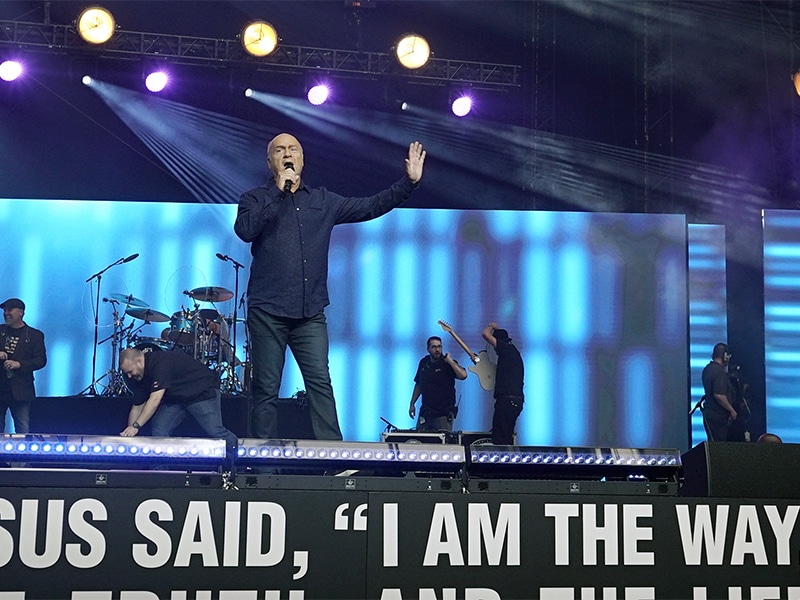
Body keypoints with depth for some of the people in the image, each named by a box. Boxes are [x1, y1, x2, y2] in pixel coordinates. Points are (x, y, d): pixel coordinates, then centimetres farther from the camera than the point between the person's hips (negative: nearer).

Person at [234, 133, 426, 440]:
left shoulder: (323, 201, 17)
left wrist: (410, 181, 6)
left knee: (320, 384, -6)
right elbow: (245, 230, -12)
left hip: (310, 313, 2)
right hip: (268, 311, -2)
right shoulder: (255, 199, 8)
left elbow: (371, 207, 15)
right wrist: (279, 191, -11)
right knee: (266, 390, -1)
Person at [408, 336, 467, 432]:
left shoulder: (448, 364, -8)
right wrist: (412, 404, 16)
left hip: (443, 414, -5)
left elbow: (463, 375, -26)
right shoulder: (423, 362, 8)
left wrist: (449, 360, -21)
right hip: (425, 413, 5)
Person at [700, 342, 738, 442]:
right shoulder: (719, 372, -18)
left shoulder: (707, 369, 13)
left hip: (709, 414, 10)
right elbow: (719, 395, -24)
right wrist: (731, 410, -15)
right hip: (718, 415, -10)